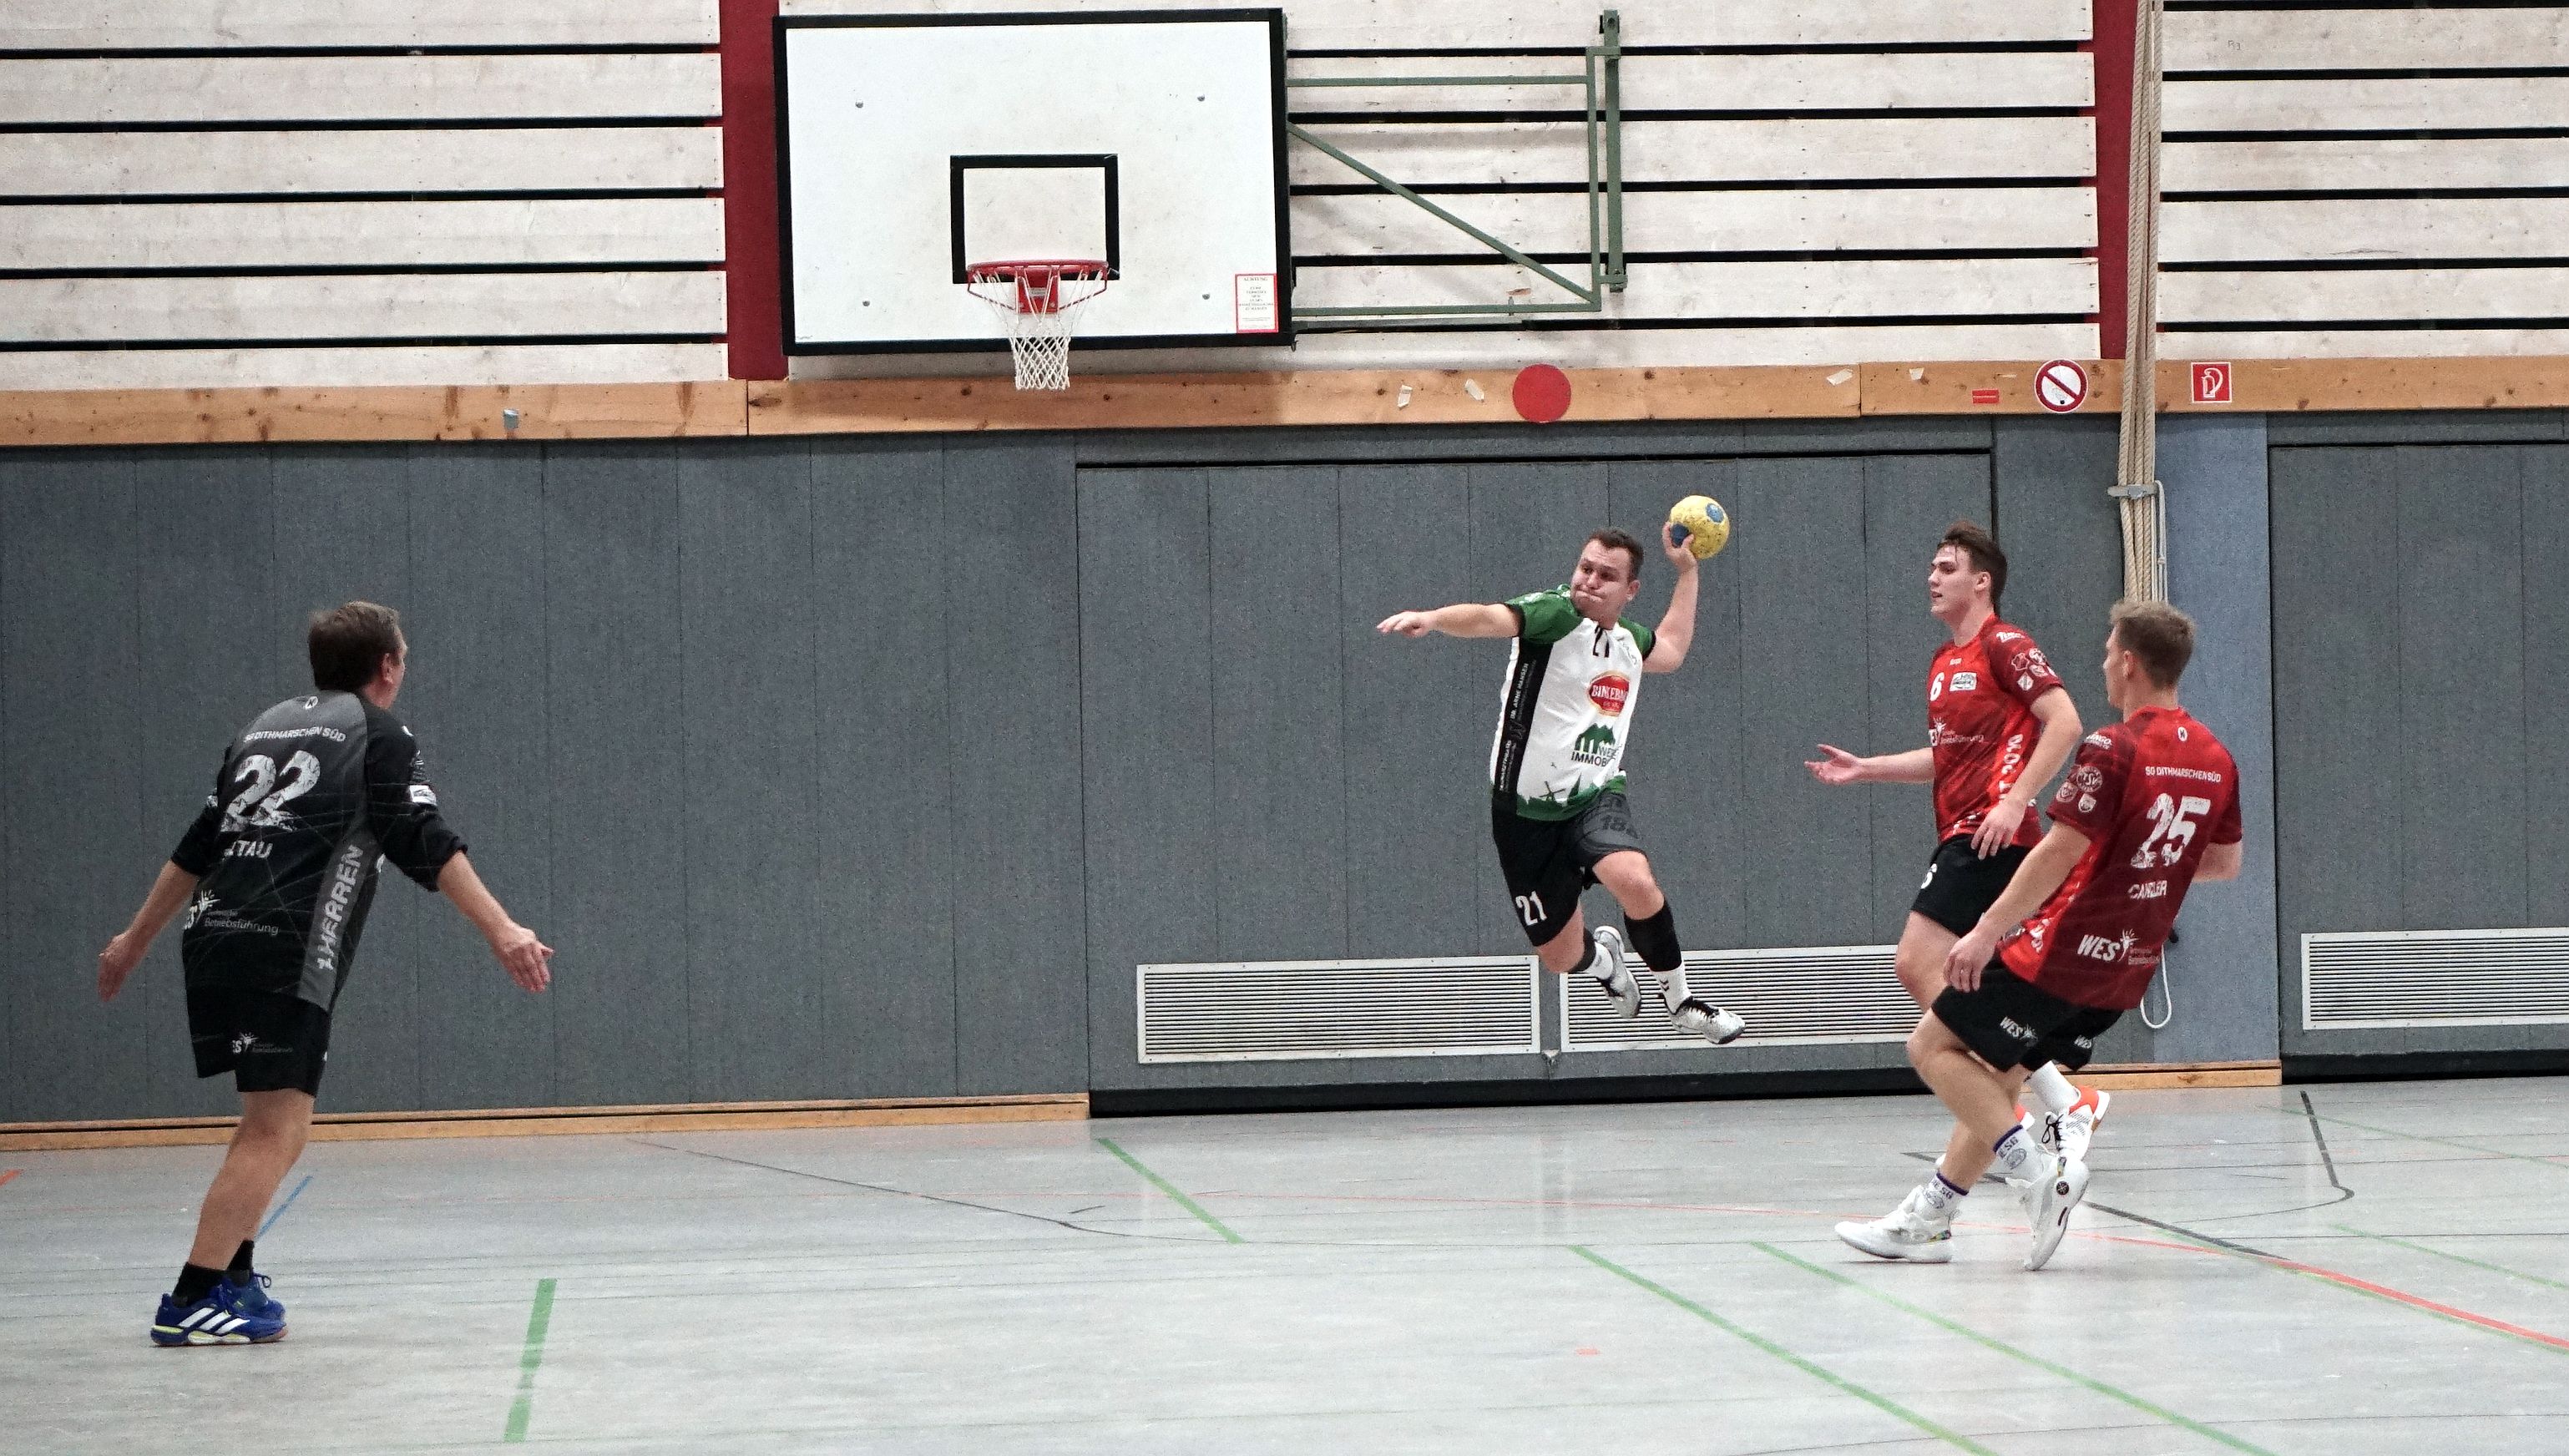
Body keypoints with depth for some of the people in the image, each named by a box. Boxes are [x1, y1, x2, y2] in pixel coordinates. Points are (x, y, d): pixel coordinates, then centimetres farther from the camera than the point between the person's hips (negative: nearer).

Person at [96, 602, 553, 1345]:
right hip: (285, 955, -8)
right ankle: (193, 1301, -15)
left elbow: (198, 847, 26)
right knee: (277, 1129, -9)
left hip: (213, 940, 8)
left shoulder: (266, 727, 23)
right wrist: (501, 932, -13)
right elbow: (427, 845, -8)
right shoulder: (380, 736, 4)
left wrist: (135, 940, 33)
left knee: (271, 1120, 19)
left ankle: (232, 1276, 17)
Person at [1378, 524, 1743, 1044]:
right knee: (1561, 958, 4)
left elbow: (1670, 651, 34)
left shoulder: (1630, 639, 8)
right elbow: (1491, 617, -35)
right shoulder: (1555, 614, -13)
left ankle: (1679, 997, -5)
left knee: (1634, 881, -30)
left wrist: (1686, 571, 31)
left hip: (1596, 798, 3)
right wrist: (1432, 618, -55)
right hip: (1528, 811, -3)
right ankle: (1602, 955, 44)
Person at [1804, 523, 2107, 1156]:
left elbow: (2065, 723, -17)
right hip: (1959, 836, 10)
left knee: (1918, 965, -16)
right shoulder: (1944, 663, 20)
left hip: (1992, 836, -10)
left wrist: (2015, 800, -22)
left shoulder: (2004, 646, -8)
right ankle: (2067, 1104, 12)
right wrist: (1864, 768, 22)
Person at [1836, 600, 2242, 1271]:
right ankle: (1927, 1221, 20)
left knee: (1935, 1046, 2)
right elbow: (2225, 862, 17)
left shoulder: (2112, 750, -17)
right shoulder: (2215, 760, 6)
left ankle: (2039, 1165, -11)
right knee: (1993, 1075, 19)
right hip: (2127, 967, 8)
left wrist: (1987, 931, -16)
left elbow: (2060, 852, -20)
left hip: (2061, 950, -8)